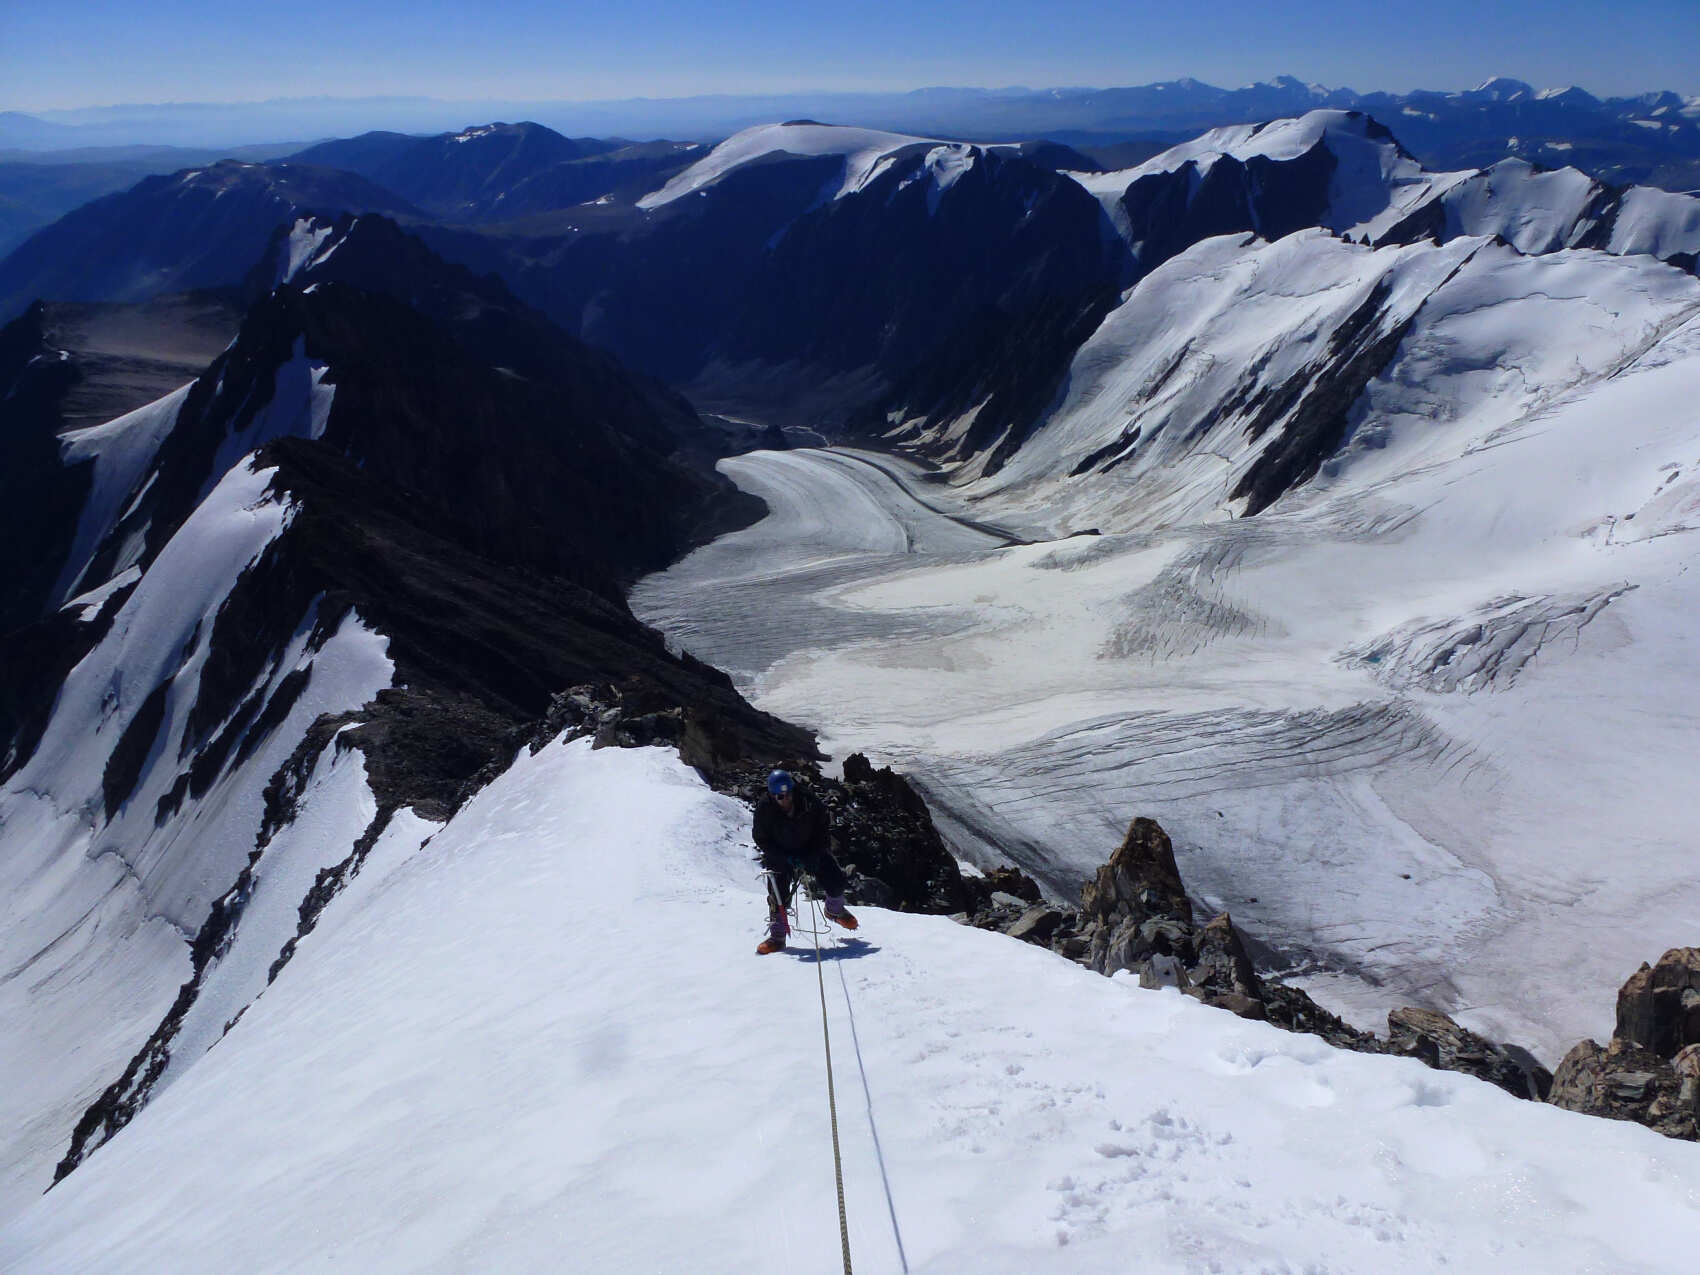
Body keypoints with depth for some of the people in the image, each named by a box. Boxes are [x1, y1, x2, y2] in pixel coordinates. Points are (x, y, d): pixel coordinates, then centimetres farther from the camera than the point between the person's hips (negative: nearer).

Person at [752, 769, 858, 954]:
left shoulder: (808, 801, -22)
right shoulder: (764, 809, -23)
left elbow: (823, 828, -7)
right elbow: (761, 840, -14)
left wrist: (814, 855, -17)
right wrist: (787, 858, -24)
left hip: (810, 850, 1)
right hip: (779, 854, -1)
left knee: (835, 880, -5)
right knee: (778, 893, -13)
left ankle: (834, 911, 26)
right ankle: (777, 936, 1)